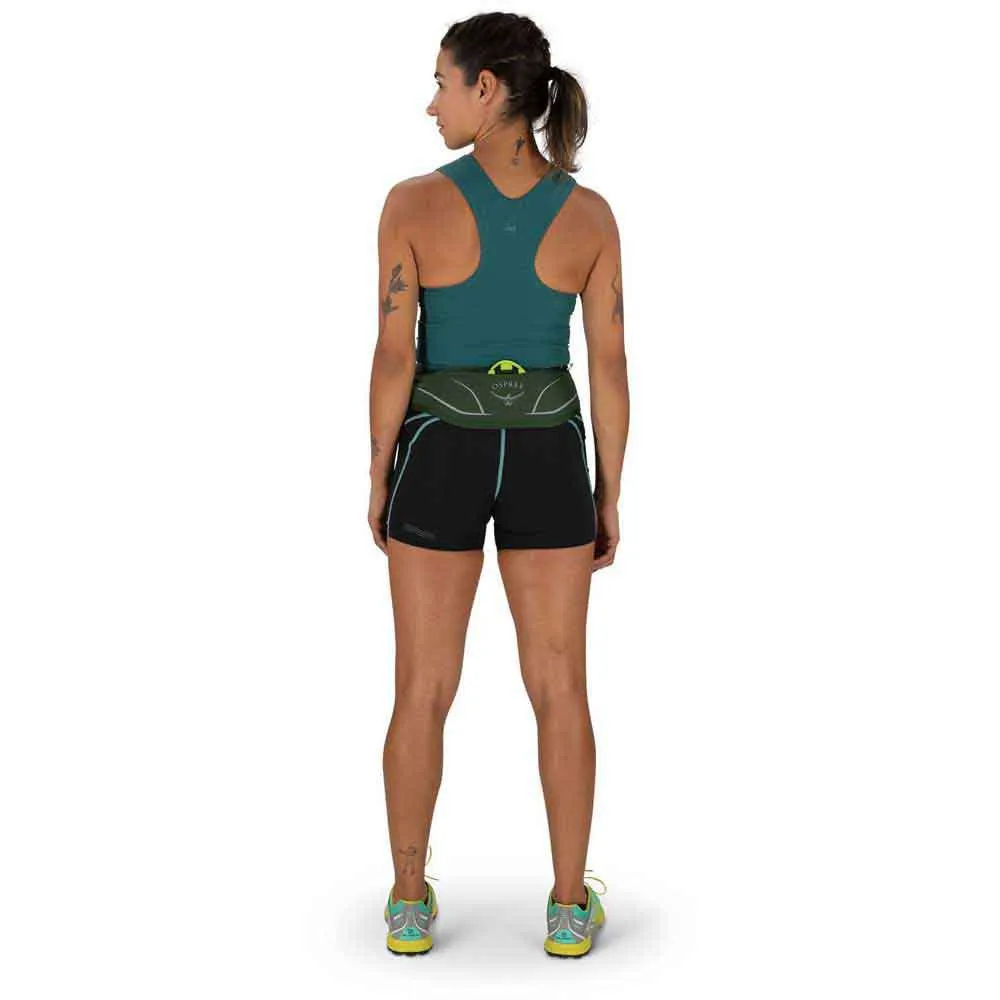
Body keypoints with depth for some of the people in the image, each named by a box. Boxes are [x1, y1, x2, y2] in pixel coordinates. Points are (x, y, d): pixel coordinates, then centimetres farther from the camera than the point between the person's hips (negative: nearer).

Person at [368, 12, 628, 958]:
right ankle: (569, 907, 17)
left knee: (422, 690, 10)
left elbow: (393, 359, -11)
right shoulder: (590, 214, -6)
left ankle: (409, 901, 19)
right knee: (559, 689, 11)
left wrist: (378, 481, 2)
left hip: (440, 457, -1)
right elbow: (610, 367, -4)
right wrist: (609, 497, 6)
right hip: (547, 460, 1)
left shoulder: (413, 203, -13)